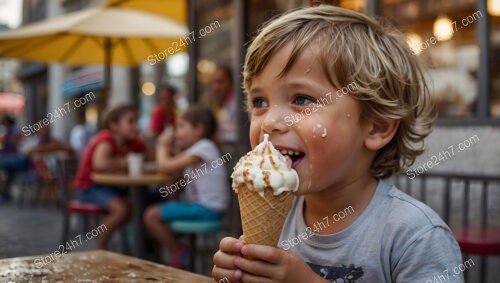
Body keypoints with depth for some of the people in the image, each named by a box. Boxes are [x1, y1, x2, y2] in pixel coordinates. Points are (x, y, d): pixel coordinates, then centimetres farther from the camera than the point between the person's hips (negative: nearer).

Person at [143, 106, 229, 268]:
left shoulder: (204, 147, -14)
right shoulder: (193, 149, 17)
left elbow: (166, 167, -18)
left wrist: (163, 146, -1)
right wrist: (166, 147, 6)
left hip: (207, 209, -11)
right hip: (200, 204, 11)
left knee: (152, 216, -15)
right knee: (152, 212, 20)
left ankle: (178, 253, -1)